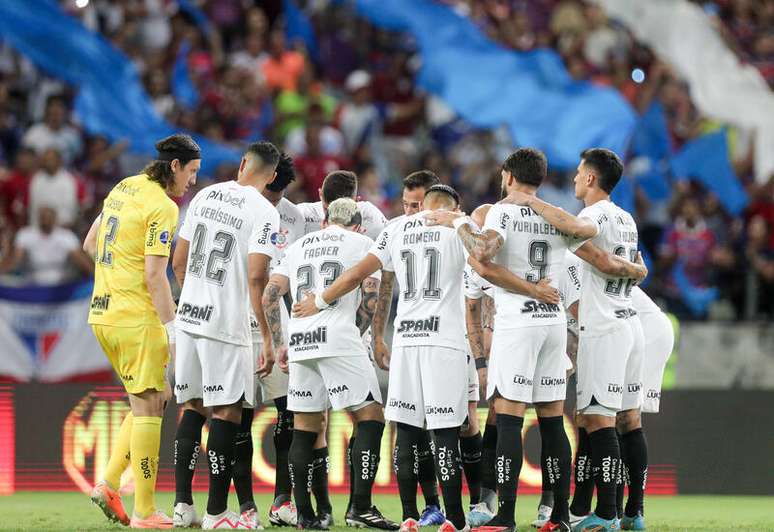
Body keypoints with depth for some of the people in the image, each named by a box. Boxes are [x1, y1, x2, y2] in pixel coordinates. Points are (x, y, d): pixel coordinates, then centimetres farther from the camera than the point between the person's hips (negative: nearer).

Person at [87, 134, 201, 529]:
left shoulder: (124, 189, 13)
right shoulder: (162, 207, -14)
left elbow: (90, 244, 23)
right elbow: (154, 275, -19)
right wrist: (172, 332, -17)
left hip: (103, 313, 9)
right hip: (137, 318, -9)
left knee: (148, 403, 16)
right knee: (148, 407, -4)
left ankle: (109, 485, 8)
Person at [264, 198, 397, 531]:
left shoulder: (300, 246, 24)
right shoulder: (363, 244, 12)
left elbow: (270, 296, 15)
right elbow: (370, 300, 2)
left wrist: (279, 344, 19)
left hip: (299, 341, 5)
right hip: (338, 338, -5)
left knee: (305, 428, 10)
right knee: (370, 417, 0)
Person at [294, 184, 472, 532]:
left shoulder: (397, 230, 11)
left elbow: (357, 274, 9)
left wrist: (319, 302, 22)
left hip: (405, 340, 3)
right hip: (445, 341, -3)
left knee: (407, 430, 7)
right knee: (445, 431, -4)